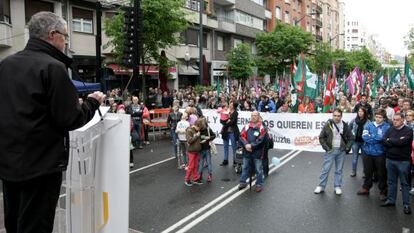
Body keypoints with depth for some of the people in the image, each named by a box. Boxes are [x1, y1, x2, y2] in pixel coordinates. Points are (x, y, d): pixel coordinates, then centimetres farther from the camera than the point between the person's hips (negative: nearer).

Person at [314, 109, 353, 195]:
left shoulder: (345, 126, 1)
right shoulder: (328, 125, -5)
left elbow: (351, 138, 9)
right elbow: (321, 137, -1)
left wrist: (347, 147, -1)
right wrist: (326, 147, -8)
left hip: (341, 151, 2)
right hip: (330, 150, -2)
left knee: (339, 170, 10)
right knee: (325, 169, 1)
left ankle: (338, 187, 21)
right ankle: (321, 186, 11)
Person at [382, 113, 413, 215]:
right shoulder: (390, 130, 6)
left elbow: (402, 142, -21)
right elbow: (384, 142, -4)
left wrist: (390, 140, -7)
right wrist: (397, 142, -15)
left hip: (403, 160, -4)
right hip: (390, 159, 4)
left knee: (404, 183, 4)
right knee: (391, 181, 14)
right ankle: (391, 200, 26)